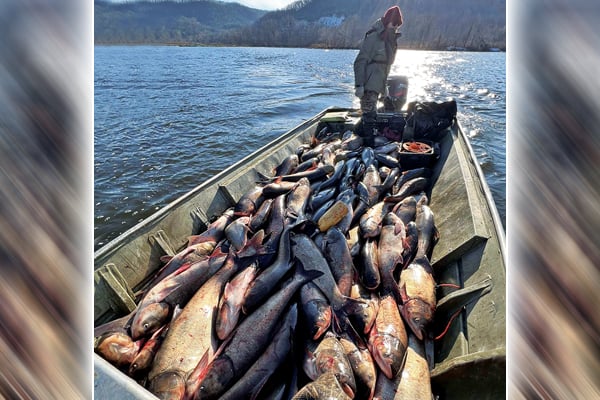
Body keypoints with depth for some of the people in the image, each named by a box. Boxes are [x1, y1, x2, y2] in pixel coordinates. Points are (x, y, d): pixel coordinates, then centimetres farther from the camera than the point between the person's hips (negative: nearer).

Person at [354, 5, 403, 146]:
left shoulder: (389, 38, 14)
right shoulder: (373, 37, -13)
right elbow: (360, 62, -17)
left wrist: (384, 85, 20)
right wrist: (359, 85, -22)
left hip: (377, 84, 9)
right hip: (368, 85, -8)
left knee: (370, 115, 13)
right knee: (370, 116, -8)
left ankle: (364, 140, 22)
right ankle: (368, 147, -3)